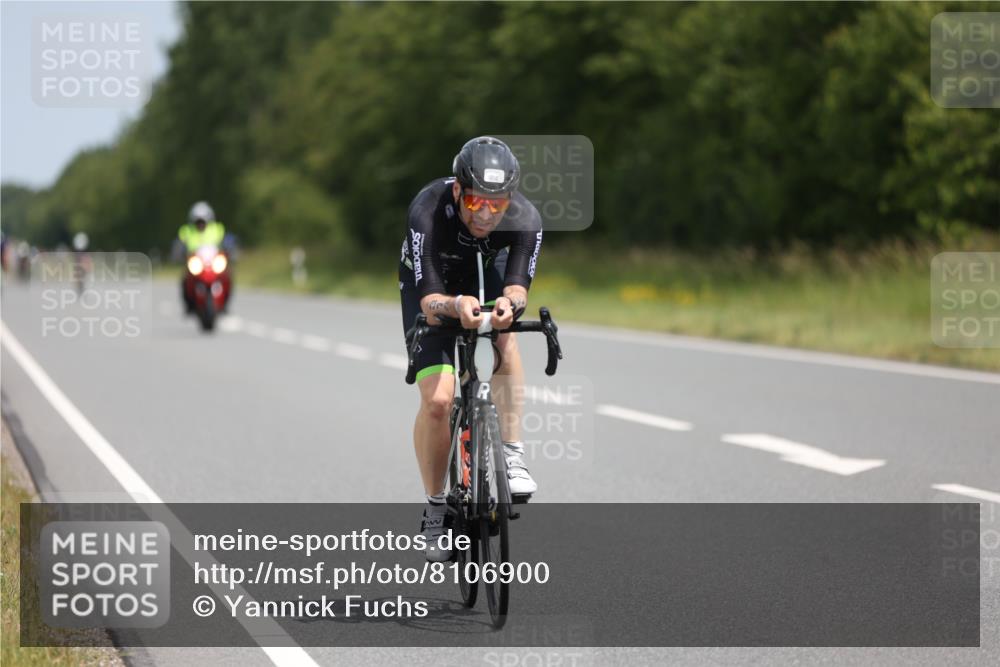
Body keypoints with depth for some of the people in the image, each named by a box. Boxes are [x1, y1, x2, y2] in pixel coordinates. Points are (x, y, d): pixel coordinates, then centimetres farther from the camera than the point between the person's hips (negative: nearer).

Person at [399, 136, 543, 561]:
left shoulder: (525, 219, -32)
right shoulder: (427, 212, -38)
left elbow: (518, 285, -35)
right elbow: (430, 302, -40)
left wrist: (510, 302, -59)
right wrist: (456, 306, -63)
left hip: (486, 276, 2)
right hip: (433, 287, -2)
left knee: (503, 337, -33)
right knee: (437, 399, -16)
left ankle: (513, 457, -26)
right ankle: (435, 508, 3)